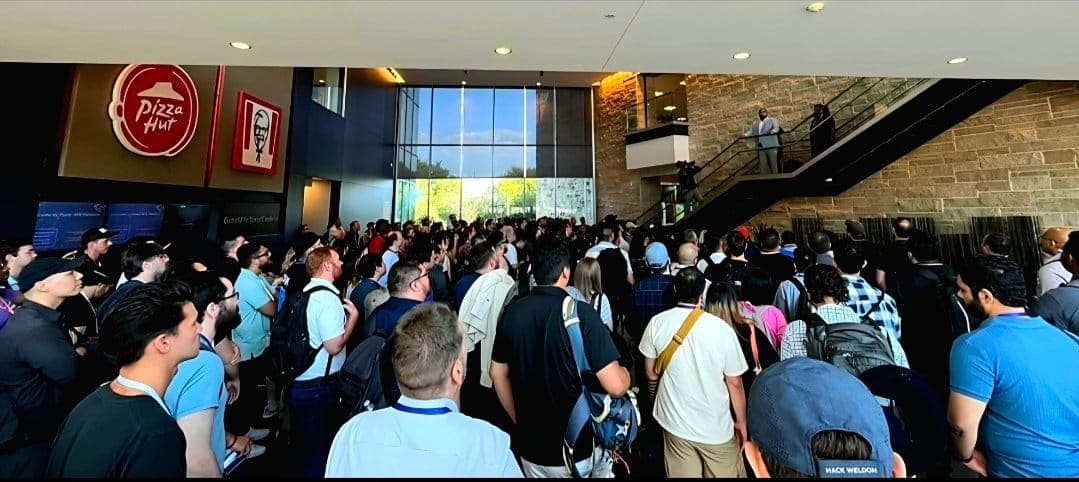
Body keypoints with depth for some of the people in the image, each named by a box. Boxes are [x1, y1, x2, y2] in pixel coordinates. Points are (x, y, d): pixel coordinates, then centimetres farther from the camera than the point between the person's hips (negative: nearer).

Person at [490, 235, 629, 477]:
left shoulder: (512, 312, -8)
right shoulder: (581, 313, -21)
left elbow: (498, 374, 3)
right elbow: (615, 386, -22)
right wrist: (625, 373, 0)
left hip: (530, 446, 4)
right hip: (579, 447, -3)